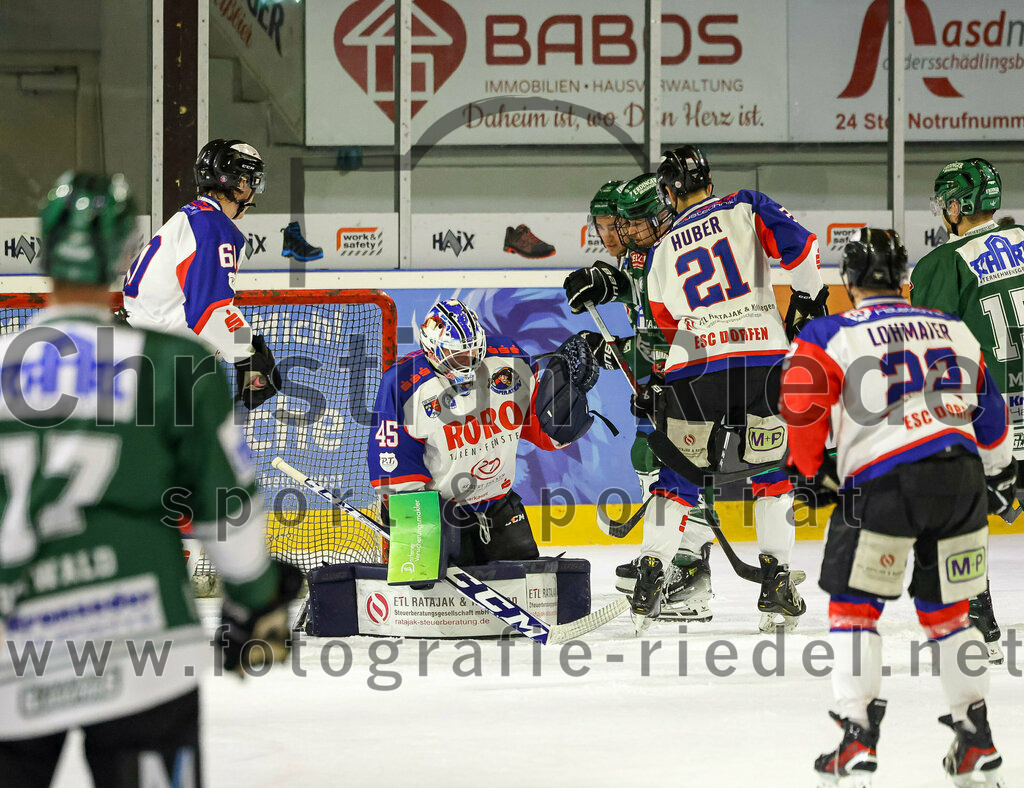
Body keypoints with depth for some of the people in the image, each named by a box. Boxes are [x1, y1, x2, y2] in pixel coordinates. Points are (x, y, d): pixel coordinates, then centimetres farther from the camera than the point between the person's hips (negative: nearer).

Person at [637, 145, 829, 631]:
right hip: (764, 357, -1)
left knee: (680, 474, 13)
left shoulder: (662, 253, 16)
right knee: (772, 470, 10)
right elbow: (798, 245, -6)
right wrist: (808, 300, 7)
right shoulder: (746, 208, 8)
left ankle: (650, 573, 7)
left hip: (695, 365, 1)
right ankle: (776, 581, 3)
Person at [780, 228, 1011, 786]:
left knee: (853, 607, 8)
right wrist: (998, 474, 37)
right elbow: (989, 408, 24)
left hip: (882, 482, -4)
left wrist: (812, 468, 10)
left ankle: (857, 741, -2)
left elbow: (801, 403, -6)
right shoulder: (954, 330, 18)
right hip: (960, 477, 4)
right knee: (947, 610, 17)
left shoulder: (832, 334, 4)